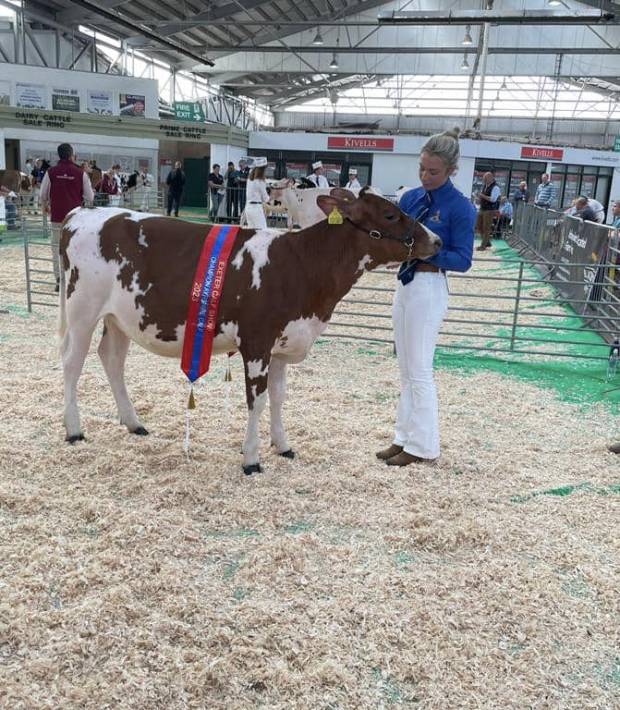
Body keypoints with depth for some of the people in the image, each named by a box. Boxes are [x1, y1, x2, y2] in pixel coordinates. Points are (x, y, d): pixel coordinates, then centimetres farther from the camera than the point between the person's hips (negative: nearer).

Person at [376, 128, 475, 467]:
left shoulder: (460, 207, -11)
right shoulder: (411, 198, 7)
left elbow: (462, 259, -13)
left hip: (429, 289, -7)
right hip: (405, 284, 7)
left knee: (419, 371, 0)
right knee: (406, 369, 13)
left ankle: (422, 445, 13)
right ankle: (405, 437, 25)